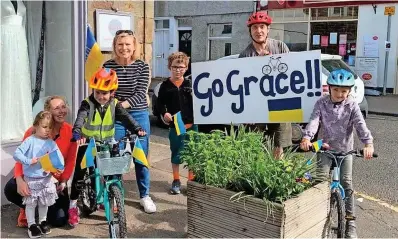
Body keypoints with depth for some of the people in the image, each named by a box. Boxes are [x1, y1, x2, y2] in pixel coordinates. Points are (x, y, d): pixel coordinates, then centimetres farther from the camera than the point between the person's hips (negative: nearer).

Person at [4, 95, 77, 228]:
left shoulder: (70, 132, -12)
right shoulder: (34, 131, -16)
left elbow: (70, 160, -4)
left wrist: (63, 182, -10)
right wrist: (20, 180, -35)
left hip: (56, 181, 1)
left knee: (59, 220, -9)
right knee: (10, 189, -32)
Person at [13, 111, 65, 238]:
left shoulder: (51, 142, -1)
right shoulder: (30, 140, -12)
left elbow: (59, 156, -7)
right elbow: (17, 154, -17)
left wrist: (60, 167, -25)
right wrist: (29, 161, -26)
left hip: (46, 178, 4)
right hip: (31, 179, -3)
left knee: (44, 202, 16)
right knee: (31, 203, 6)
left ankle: (43, 222, 34)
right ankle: (31, 225, 20)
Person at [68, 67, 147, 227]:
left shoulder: (114, 104, -9)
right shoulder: (87, 104, -17)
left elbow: (125, 117, -23)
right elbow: (79, 119, -33)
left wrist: (137, 129, -42)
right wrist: (77, 135, -54)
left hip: (107, 145, 3)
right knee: (79, 174, -2)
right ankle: (73, 206, 11)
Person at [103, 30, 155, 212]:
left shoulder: (142, 66, -5)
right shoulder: (108, 66, -3)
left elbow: (140, 93, -13)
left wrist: (122, 105, -26)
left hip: (139, 116, 0)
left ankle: (145, 195, 27)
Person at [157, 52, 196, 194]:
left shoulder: (190, 84, 5)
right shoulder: (166, 86, 1)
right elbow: (160, 104, 3)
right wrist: (164, 113, -16)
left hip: (191, 124, 1)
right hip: (175, 125, -1)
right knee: (176, 153, 10)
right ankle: (176, 181, 26)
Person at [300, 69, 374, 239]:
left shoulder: (352, 105, -8)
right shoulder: (322, 103, -8)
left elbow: (360, 125, -19)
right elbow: (314, 121, -20)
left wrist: (368, 143, -36)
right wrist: (307, 137, -39)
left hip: (345, 148, 0)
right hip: (325, 147, 0)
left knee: (346, 183, 1)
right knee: (321, 180, -6)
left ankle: (350, 220, 11)